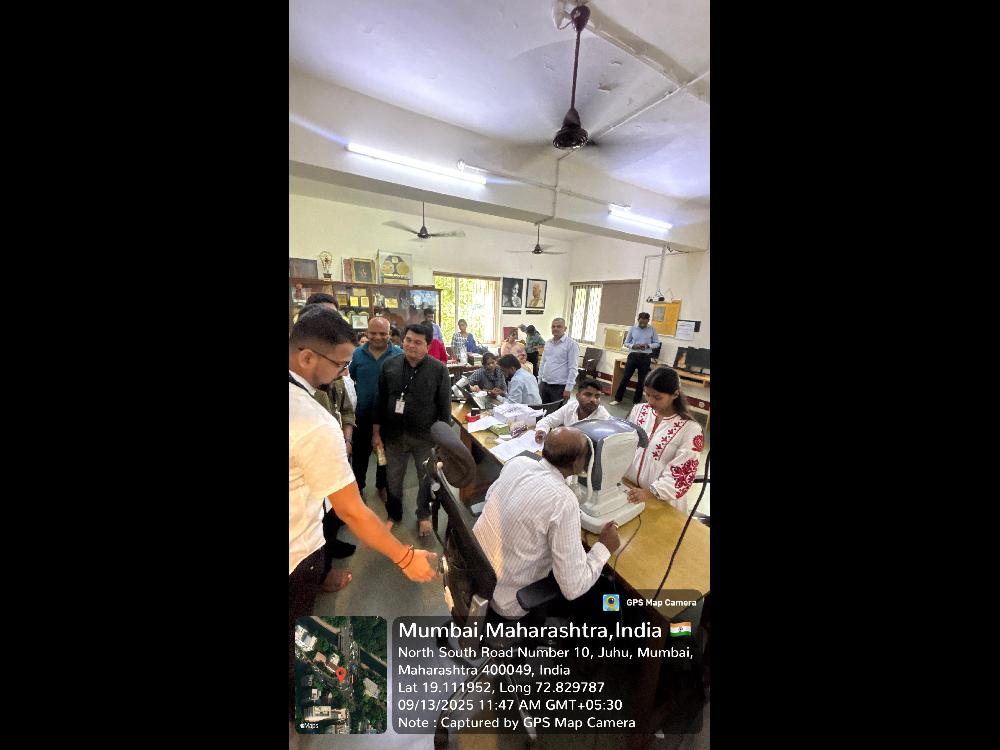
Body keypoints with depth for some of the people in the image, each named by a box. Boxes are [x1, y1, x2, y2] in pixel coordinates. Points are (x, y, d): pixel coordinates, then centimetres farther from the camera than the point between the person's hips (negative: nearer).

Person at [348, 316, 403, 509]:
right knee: (360, 452, 17)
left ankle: (382, 485, 38)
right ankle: (357, 486, 39)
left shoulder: (399, 355, -10)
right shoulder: (358, 353, -3)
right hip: (362, 414, 2)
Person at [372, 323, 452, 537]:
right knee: (393, 478, 19)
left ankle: (423, 515, 42)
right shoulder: (389, 365, -2)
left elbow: (445, 406, -8)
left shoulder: (439, 370, -12)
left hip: (426, 437, -2)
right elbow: (380, 401, 4)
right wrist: (376, 432, 5)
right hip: (394, 435, 3)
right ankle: (394, 514, 45)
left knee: (426, 478, 16)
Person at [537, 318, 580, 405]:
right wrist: (539, 381, 13)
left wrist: (568, 388, -15)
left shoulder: (571, 344, -8)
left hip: (560, 386, -6)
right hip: (544, 384, 6)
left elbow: (573, 368, -11)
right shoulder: (548, 343, 11)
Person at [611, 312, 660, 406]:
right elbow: (626, 343, 5)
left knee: (642, 380, 8)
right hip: (633, 355, 0)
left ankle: (636, 401, 22)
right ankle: (617, 398, 12)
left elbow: (657, 343, 4)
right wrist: (633, 346, -15)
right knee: (625, 377, 3)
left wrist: (648, 345, -15)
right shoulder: (632, 329, 1)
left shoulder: (652, 329, 0)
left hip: (645, 357, 0)